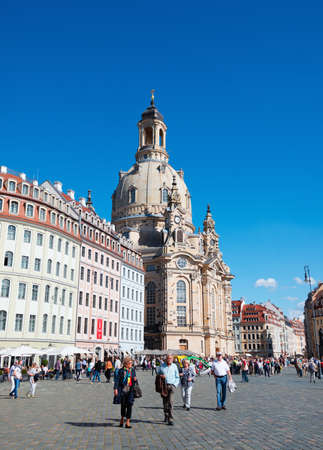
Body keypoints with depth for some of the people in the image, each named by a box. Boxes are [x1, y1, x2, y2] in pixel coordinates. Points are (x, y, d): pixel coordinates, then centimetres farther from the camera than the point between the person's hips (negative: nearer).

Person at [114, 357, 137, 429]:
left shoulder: (133, 369, 9)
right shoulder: (121, 371, -2)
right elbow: (117, 379, -5)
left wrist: (135, 379, -1)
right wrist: (115, 388, -13)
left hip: (131, 390, 2)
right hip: (123, 390, -2)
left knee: (129, 405, -6)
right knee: (123, 405, 8)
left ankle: (127, 422, 0)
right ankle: (122, 418, 34)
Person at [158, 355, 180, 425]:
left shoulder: (174, 366, 6)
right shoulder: (162, 366, 8)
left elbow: (177, 377, 12)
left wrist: (175, 385, -1)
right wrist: (160, 376, -6)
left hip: (171, 385, -2)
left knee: (170, 401, -14)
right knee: (165, 402, 7)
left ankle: (170, 419, -13)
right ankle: (166, 416, 27)